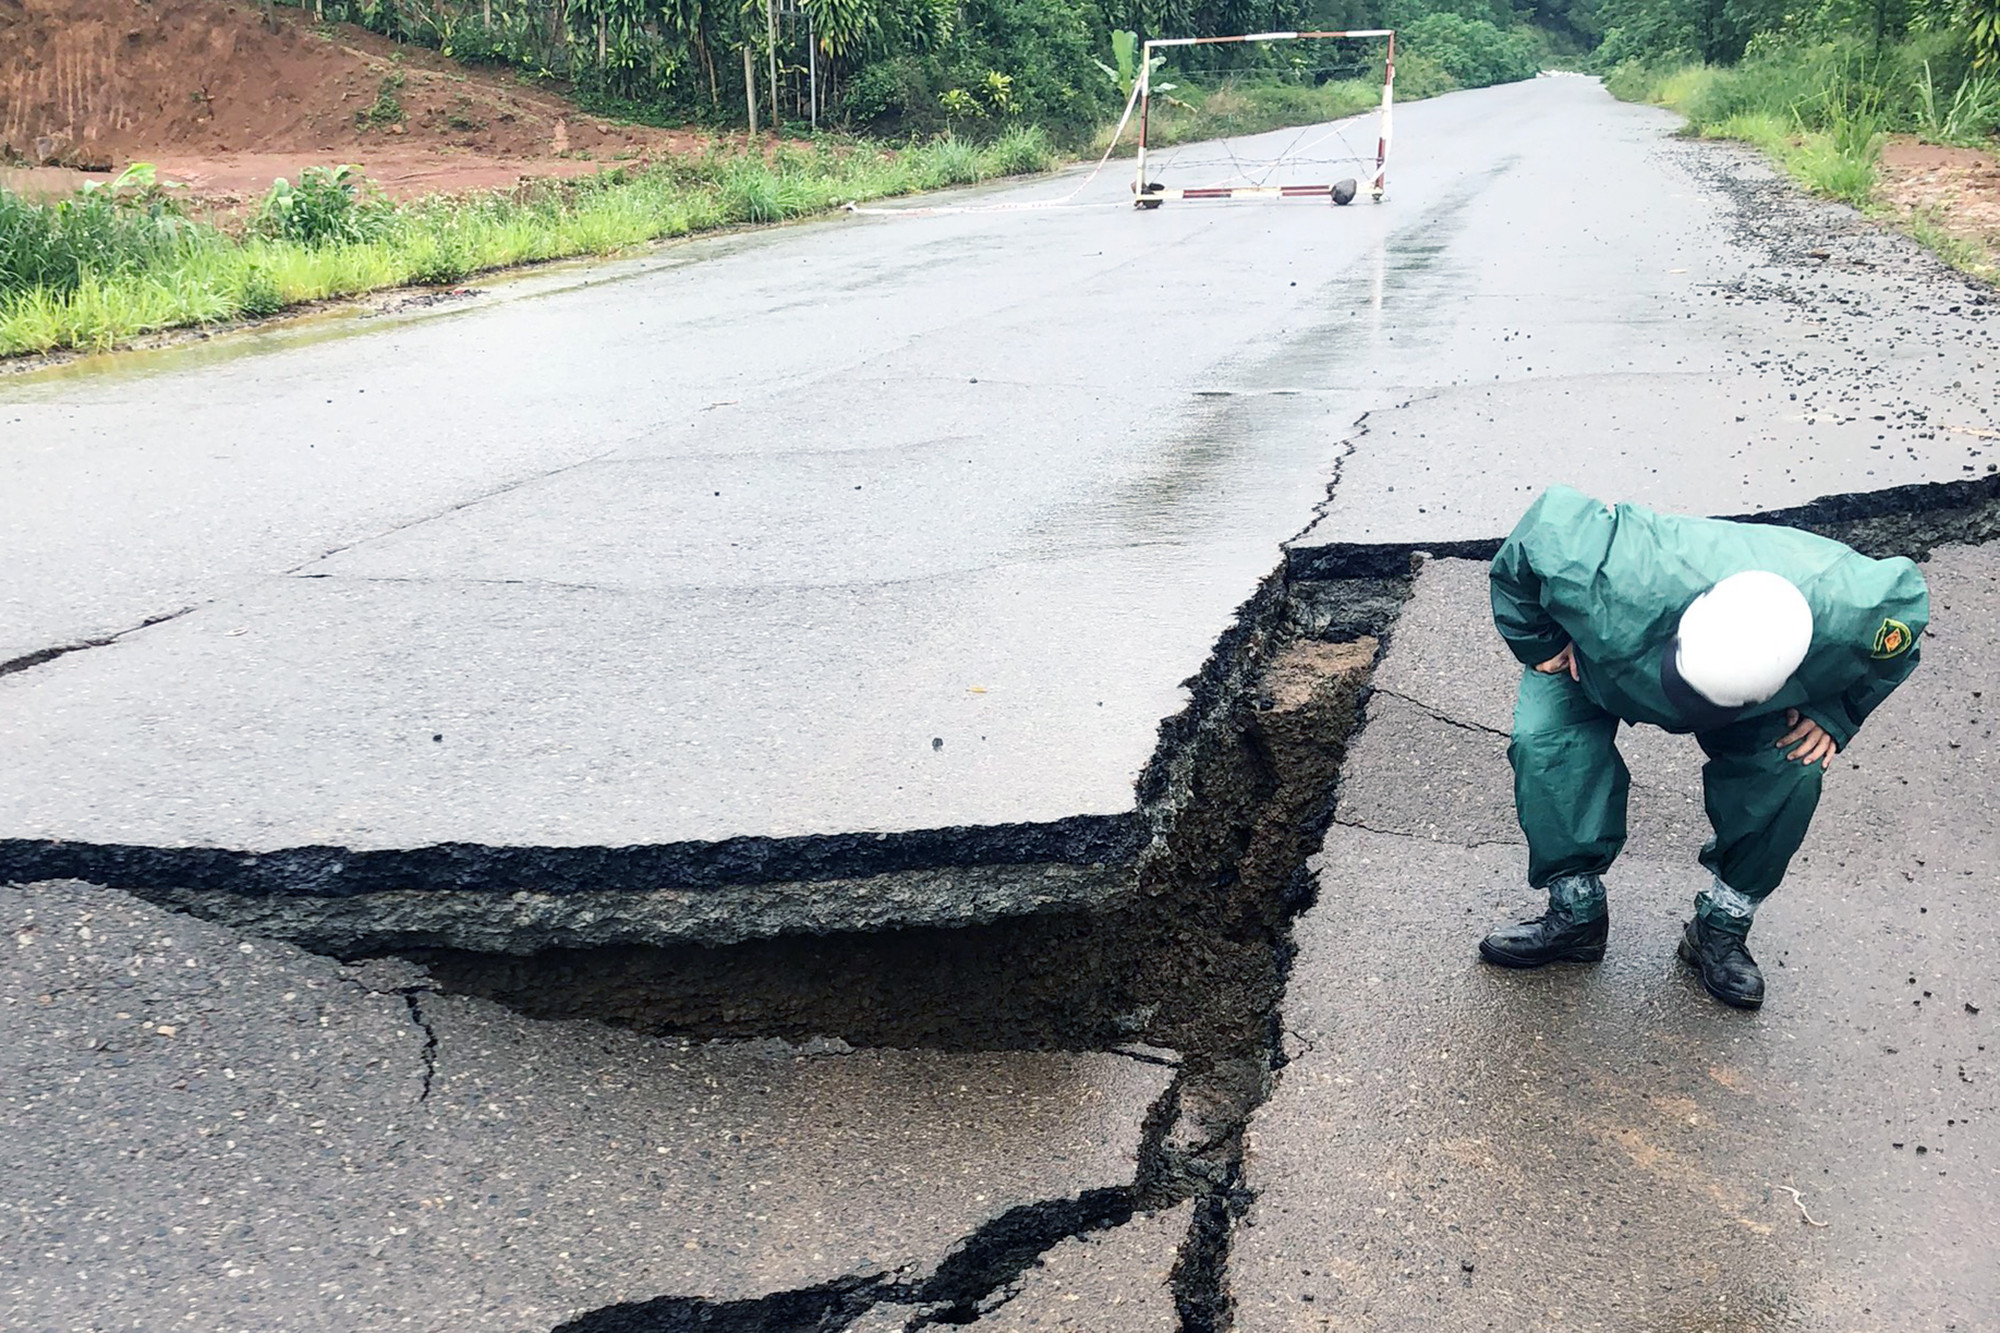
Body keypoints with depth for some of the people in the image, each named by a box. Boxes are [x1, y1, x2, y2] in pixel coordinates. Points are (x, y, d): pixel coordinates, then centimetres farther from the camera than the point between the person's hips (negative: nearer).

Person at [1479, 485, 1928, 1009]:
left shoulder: (1848, 613, -39)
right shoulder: (1614, 583, -48)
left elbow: (1906, 599, -13)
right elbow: (1548, 518, -30)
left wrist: (1834, 714, -17)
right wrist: (1537, 642, -18)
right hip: (1595, 655, -1)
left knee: (1793, 769, -22)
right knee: (1545, 741, -26)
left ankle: (1722, 927, 0)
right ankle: (1577, 914, -7)